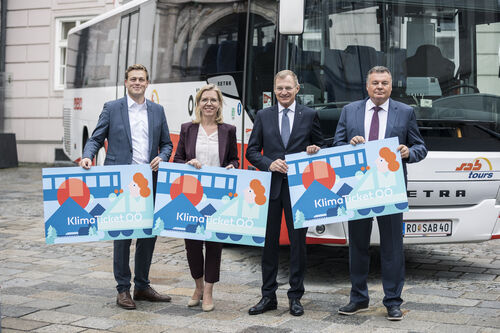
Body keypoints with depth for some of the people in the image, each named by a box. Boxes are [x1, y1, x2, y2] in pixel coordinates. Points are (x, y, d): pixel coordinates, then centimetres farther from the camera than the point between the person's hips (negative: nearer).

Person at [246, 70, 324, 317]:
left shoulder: (309, 115, 7)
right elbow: (252, 151, 7)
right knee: (269, 242, 6)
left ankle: (295, 296, 15)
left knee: (298, 242, 4)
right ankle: (268, 296, 16)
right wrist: (269, 164, -10)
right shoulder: (263, 116, 9)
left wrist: (314, 150, -11)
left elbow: (320, 146, 12)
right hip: (270, 185, 1)